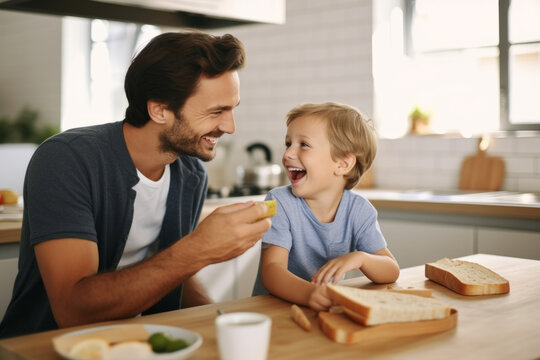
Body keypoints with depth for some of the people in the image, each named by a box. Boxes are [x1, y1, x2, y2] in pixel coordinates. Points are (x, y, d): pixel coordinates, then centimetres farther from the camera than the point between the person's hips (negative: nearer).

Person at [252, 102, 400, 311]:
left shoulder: (359, 210, -3)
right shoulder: (280, 202, -11)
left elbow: (392, 272, -3)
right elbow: (271, 269, -20)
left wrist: (360, 258, -24)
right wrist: (309, 293, -39)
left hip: (327, 310, 2)